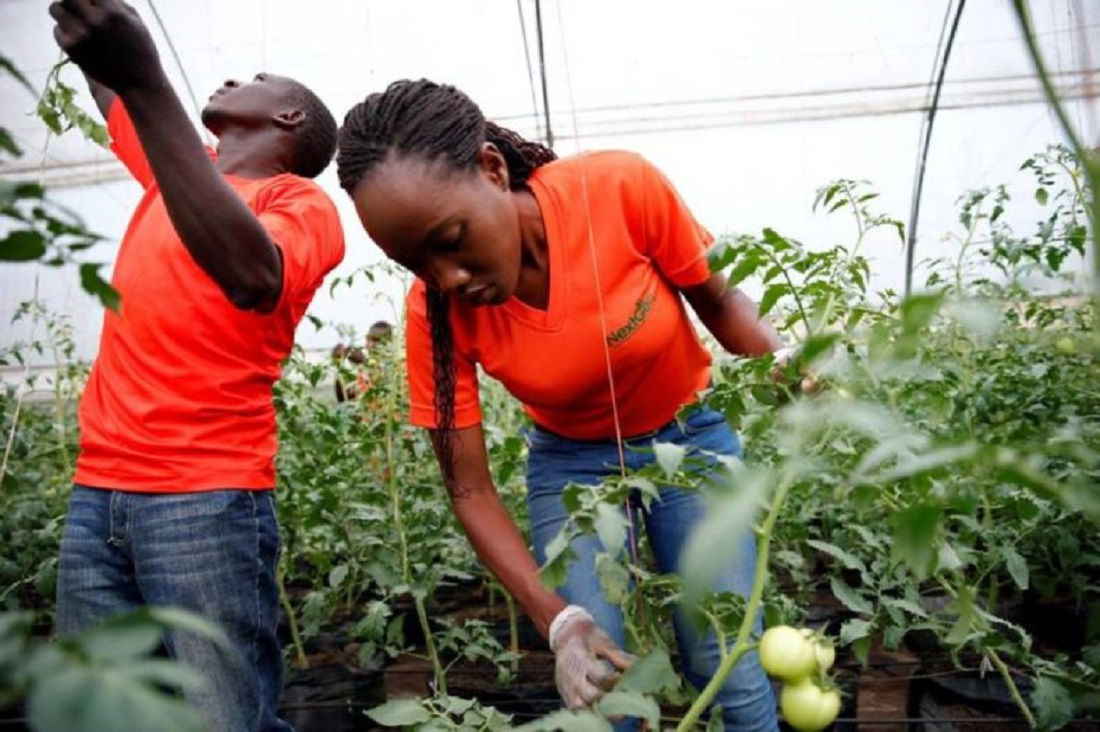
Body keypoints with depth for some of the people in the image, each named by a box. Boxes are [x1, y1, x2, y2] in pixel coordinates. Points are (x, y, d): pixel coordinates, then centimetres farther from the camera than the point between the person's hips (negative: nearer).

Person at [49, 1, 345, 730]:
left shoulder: (303, 202, -2)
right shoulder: (180, 169, 18)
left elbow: (253, 279, -26)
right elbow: (103, 79, 35)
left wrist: (145, 81, -29)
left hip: (207, 498, -6)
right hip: (97, 490, 7)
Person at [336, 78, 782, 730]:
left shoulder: (622, 188, -26)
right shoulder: (435, 312, -21)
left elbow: (720, 301, -9)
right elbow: (471, 490, -15)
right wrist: (557, 619, -27)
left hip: (689, 436, 0)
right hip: (572, 465, 1)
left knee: (733, 675, -3)